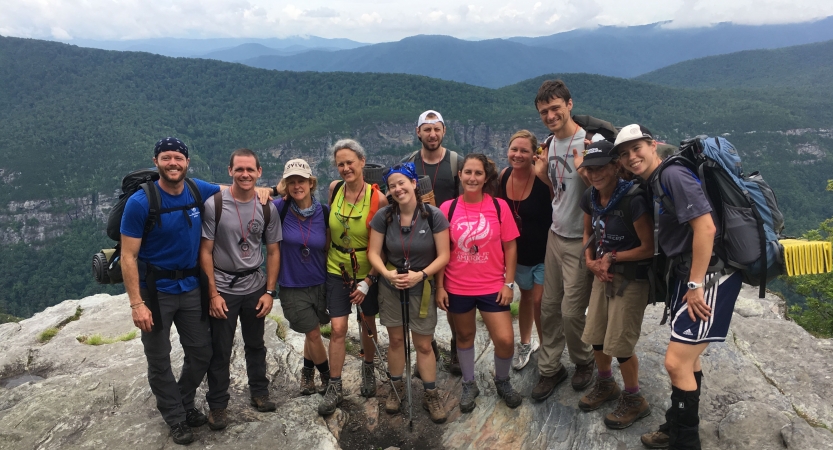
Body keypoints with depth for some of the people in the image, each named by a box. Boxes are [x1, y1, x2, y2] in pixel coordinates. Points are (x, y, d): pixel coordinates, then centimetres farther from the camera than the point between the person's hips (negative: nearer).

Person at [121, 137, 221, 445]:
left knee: (201, 353, 14)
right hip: (155, 290, -4)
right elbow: (128, 257, -15)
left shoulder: (198, 190, -4)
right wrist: (136, 304, -20)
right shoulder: (140, 202, -16)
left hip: (191, 287, 4)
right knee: (159, 361, 9)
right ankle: (175, 418, 30)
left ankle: (185, 404, 39)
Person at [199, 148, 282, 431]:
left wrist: (269, 291, -2)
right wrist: (213, 293, -12)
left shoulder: (267, 208, -3)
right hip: (222, 288, -3)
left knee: (255, 344, 16)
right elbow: (205, 251, -9)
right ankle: (217, 405, 22)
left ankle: (259, 392, 35)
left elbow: (273, 252, 3)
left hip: (255, 288, 3)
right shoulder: (214, 205, -12)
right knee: (220, 349, 6)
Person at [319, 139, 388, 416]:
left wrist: (368, 281, -14)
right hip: (337, 270, 2)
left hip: (368, 271, -2)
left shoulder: (378, 199, -17)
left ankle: (368, 370, 41)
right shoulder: (334, 188, -6)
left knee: (368, 325, 15)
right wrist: (325, 258, 10)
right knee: (338, 329, -4)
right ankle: (334, 389, 10)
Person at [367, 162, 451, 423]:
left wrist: (420, 275, -25)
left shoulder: (434, 216, -15)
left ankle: (431, 395, 24)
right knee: (396, 340, 15)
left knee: (423, 345, 7)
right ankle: (397, 388, 35)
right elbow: (373, 253, -5)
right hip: (390, 288, 2)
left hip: (422, 289, -2)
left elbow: (443, 256, -13)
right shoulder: (383, 216, -9)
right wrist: (387, 274, -22)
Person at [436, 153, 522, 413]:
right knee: (465, 336, 17)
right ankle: (469, 384, 38)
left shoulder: (499, 206, -7)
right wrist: (440, 286, -3)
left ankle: (502, 381, 28)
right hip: (457, 287, 1)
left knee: (505, 340, -2)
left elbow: (510, 247, -2)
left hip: (493, 286, 0)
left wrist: (508, 283, -5)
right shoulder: (448, 208, -6)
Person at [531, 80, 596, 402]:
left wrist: (584, 173, -30)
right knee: (549, 307, 12)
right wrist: (542, 174, -2)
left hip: (580, 240, -7)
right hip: (555, 234, 7)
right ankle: (549, 369, 26)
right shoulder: (551, 144, 8)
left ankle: (584, 362, 28)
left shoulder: (589, 142, -15)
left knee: (571, 311, 0)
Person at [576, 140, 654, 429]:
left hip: (631, 280, -7)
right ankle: (605, 385, 41)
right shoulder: (591, 197, -1)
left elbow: (649, 247, -20)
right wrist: (590, 261, -1)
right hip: (602, 275, 7)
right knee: (595, 337, 15)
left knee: (619, 344, 0)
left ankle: (634, 401, 24)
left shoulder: (632, 199, -23)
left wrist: (612, 257, -13)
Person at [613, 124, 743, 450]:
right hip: (687, 274, 10)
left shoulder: (673, 175, -17)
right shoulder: (654, 184, 12)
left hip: (710, 274, -10)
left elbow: (706, 228, -23)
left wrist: (696, 285, -21)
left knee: (676, 362, -8)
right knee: (688, 356, 20)